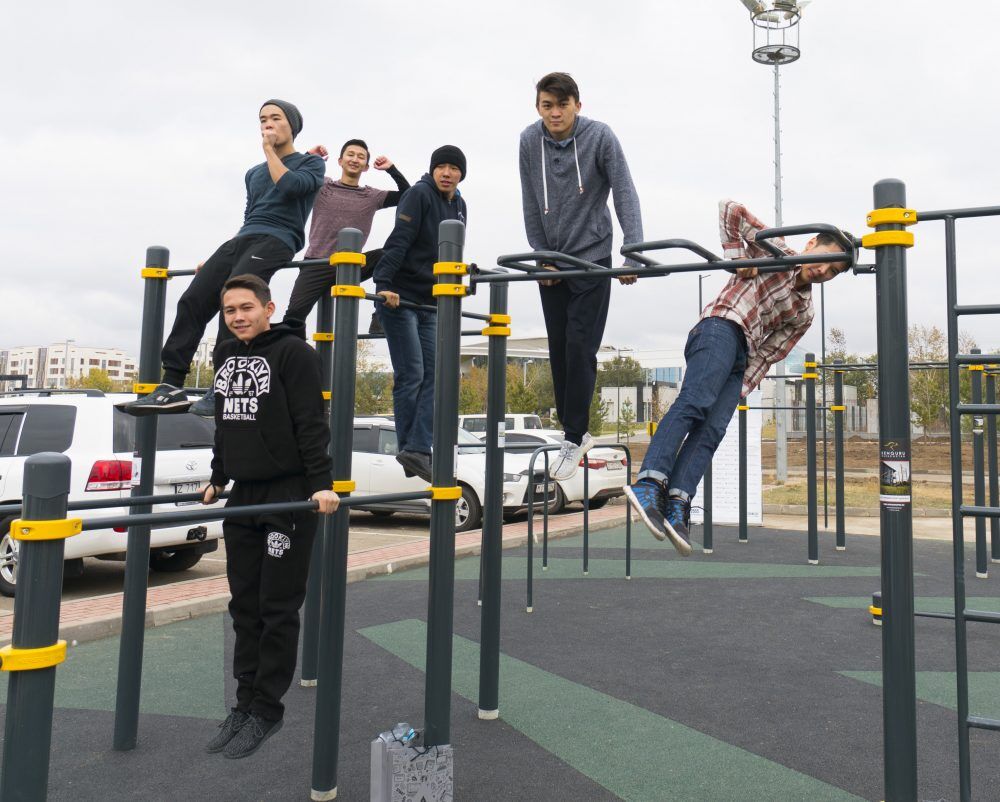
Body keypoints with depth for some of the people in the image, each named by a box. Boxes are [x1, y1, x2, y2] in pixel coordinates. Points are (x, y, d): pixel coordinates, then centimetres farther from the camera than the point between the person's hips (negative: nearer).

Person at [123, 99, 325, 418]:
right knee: (192, 300, -12)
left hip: (275, 240, -7)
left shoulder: (311, 163, 12)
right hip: (240, 239, 7)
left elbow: (291, 187, -10)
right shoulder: (254, 173, 32)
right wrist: (217, 261, 26)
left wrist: (270, 151, 4)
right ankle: (172, 386, -14)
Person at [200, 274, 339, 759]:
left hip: (289, 497, -7)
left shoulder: (292, 352, -10)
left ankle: (266, 710, 11)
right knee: (244, 606, 11)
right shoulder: (226, 357, 13)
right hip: (243, 497, 7)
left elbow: (312, 423, -16)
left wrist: (322, 483, -22)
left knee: (277, 609, 0)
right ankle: (244, 703, 22)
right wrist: (218, 478, 23)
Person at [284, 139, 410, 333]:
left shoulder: (372, 196, 10)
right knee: (294, 313, -16)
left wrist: (391, 169, -1)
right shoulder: (321, 186, 7)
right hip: (316, 264, -1)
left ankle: (380, 316, -16)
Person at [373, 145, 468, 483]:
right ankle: (412, 451, 0)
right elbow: (398, 241, -19)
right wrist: (383, 284, -30)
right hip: (398, 299, -8)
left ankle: (417, 449, -5)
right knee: (411, 376, -7)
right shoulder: (419, 194, -8)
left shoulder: (459, 206, 15)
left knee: (434, 375, -2)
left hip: (429, 303, 8)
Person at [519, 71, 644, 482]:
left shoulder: (600, 136, -12)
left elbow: (625, 196, -14)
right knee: (558, 348, 7)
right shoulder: (529, 140, -2)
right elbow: (531, 206, 2)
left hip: (592, 255, -4)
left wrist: (633, 255, -22)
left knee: (580, 347, -9)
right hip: (551, 261, 4)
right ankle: (573, 429, 20)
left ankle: (574, 437, 1)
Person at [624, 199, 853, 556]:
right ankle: (650, 482, -41)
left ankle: (676, 507, -29)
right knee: (693, 403, -29)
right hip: (722, 328, -6)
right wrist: (738, 256, -2)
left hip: (741, 357, 6)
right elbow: (730, 210, 6)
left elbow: (768, 355, 19)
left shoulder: (803, 313, 26)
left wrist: (741, 390, 6)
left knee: (711, 431, -16)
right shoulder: (776, 251, 12)